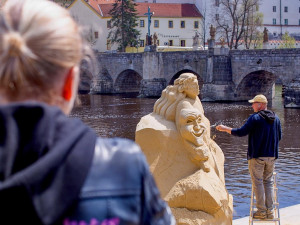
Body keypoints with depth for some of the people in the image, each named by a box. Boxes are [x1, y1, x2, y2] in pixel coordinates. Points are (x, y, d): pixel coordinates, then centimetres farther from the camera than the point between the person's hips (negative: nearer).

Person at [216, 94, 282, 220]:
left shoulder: (255, 118, -12)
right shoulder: (275, 118, 7)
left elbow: (241, 132, -13)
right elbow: (279, 137, 13)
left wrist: (225, 129, -3)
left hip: (256, 155, -5)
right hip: (271, 155, 6)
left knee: (258, 182, 1)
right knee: (268, 182, 11)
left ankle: (261, 211, 1)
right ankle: (270, 211, 9)